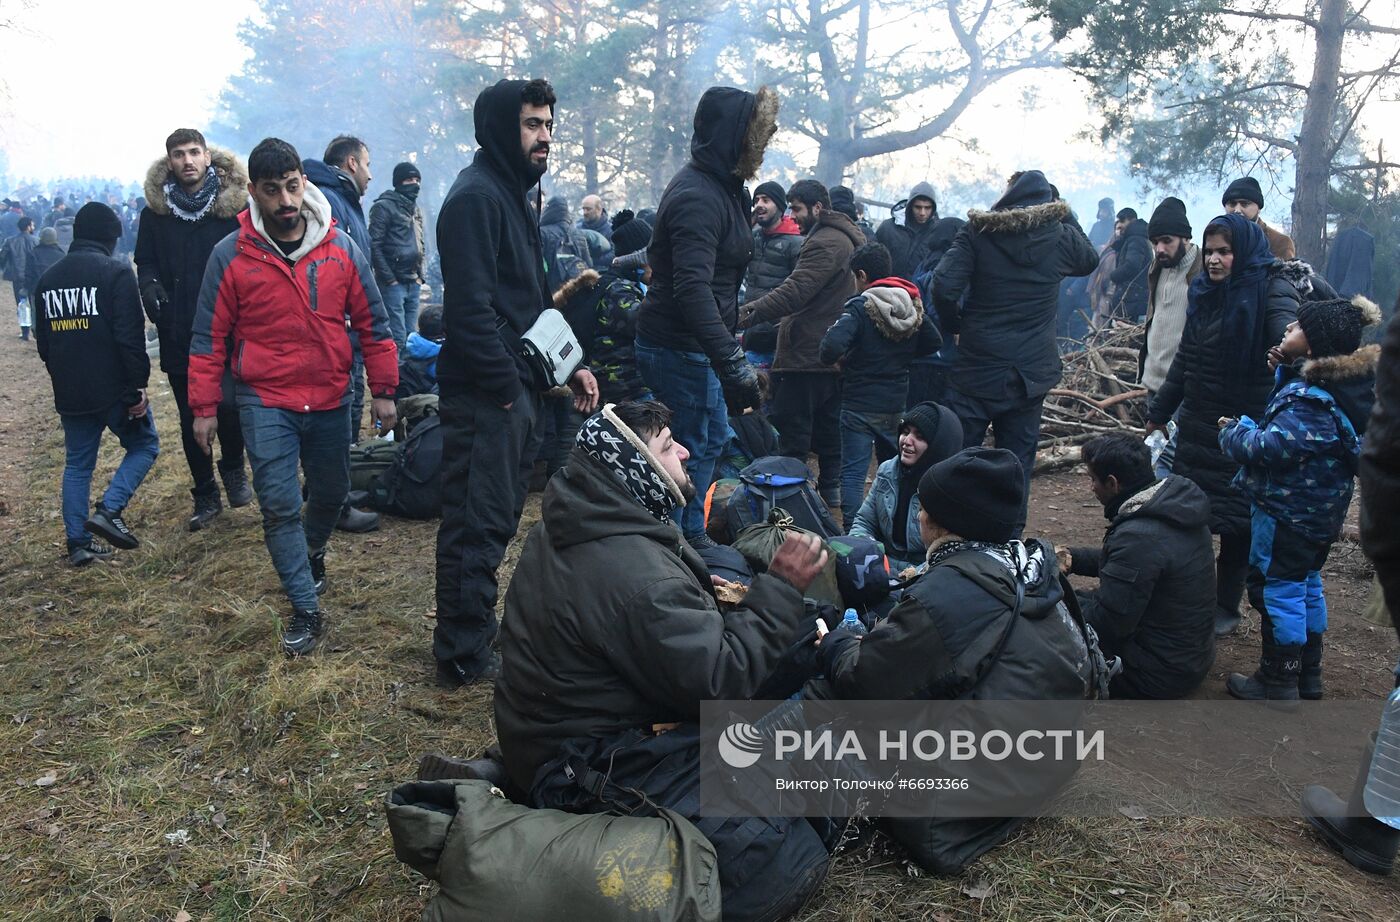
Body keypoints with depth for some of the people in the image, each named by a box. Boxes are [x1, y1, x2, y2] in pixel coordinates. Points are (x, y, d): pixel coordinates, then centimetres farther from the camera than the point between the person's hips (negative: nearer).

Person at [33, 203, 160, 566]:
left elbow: (44, 344, 16)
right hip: (114, 389, -6)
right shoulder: (116, 272, -11)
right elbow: (130, 337, -17)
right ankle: (109, 510, -5)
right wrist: (137, 386, -13)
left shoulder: (47, 279, 11)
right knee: (144, 445, 12)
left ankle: (78, 544, 14)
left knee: (77, 465, 14)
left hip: (70, 395, 6)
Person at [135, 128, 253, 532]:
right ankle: (205, 495, 23)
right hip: (178, 332, 3)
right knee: (190, 418, 9)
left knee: (229, 405, -10)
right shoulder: (155, 211, 5)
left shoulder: (234, 203, -1)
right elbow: (145, 262, 13)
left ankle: (232, 467, 21)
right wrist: (150, 285, -8)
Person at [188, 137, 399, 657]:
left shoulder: (342, 249, -2)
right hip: (265, 403, -2)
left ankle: (311, 552, 48)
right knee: (279, 505, -8)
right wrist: (204, 408, -1)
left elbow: (372, 324, 4)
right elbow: (209, 337, 0)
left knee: (332, 493, 17)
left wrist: (383, 390, 3)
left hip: (330, 399, 3)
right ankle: (306, 610, 3)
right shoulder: (231, 256, -6)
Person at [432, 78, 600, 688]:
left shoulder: (513, 193, 19)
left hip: (516, 391, 10)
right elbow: (470, 308, -22)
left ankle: (476, 634, 32)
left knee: (497, 519, 18)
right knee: (477, 524, -1)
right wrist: (506, 386, -18)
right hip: (485, 394, -10)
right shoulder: (477, 196, -14)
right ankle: (465, 659, 11)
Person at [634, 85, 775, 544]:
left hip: (692, 345, 11)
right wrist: (734, 367, -36)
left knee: (712, 437, 22)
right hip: (678, 347, -11)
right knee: (689, 453, -2)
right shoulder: (698, 196, -22)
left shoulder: (721, 186, 11)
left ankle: (691, 536, 36)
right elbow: (693, 289, -32)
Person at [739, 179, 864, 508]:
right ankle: (830, 487, 26)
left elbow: (795, 291, -27)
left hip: (806, 356, -11)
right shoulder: (845, 237, 18)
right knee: (828, 424, 17)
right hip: (834, 355, 11)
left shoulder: (825, 243, -17)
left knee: (792, 430, -5)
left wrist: (752, 313, -29)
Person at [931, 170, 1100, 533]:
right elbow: (1090, 260, 24)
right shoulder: (1061, 236, 1)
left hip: (977, 366, -2)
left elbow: (944, 287, -17)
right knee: (1017, 460, 10)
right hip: (1032, 372, 2)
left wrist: (953, 326, 0)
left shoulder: (977, 232, -6)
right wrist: (1063, 213, 20)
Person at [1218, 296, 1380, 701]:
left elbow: (1271, 447, -32)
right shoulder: (1340, 382, 3)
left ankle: (1277, 684, 12)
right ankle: (1308, 675, 34)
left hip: (1288, 512, -10)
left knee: (1277, 589, 1)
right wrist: (1287, 370, 1)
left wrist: (1233, 431, -13)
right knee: (1306, 584, 21)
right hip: (1320, 511, 10)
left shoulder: (1311, 401, -28)